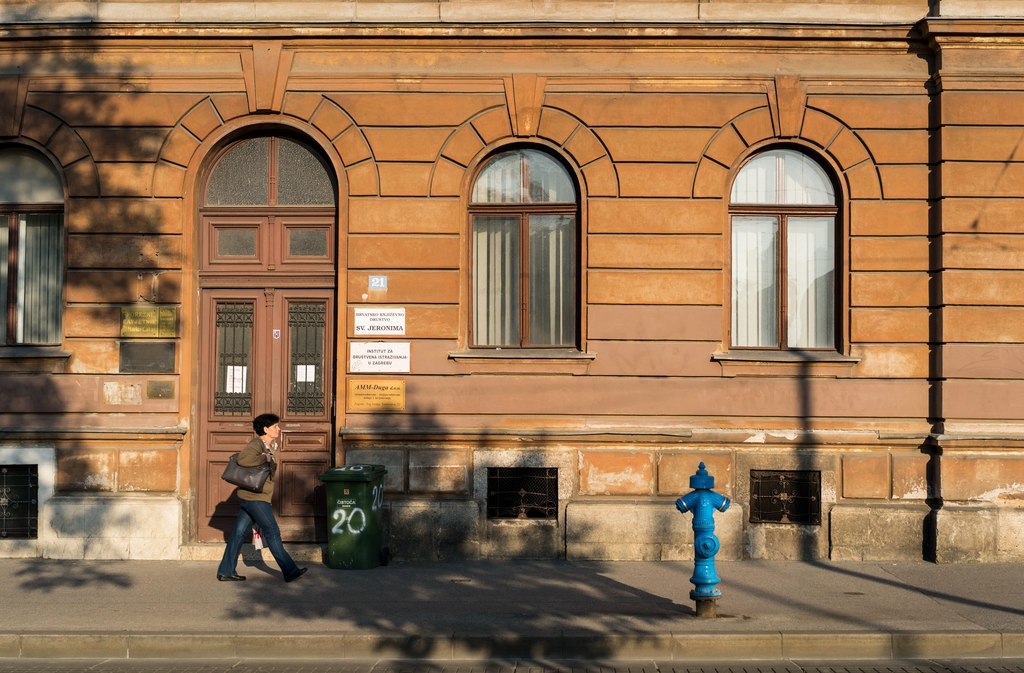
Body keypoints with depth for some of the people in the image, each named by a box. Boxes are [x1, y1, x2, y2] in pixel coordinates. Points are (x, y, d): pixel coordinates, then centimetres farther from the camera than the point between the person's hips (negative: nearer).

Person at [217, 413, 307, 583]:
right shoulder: (256, 445, -15)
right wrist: (264, 458, -25)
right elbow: (243, 460, -33)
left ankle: (225, 571, 15)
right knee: (272, 531, -5)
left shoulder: (270, 446, 15)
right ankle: (289, 570, 0)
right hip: (254, 497, -9)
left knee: (239, 533, 11)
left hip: (251, 498, 9)